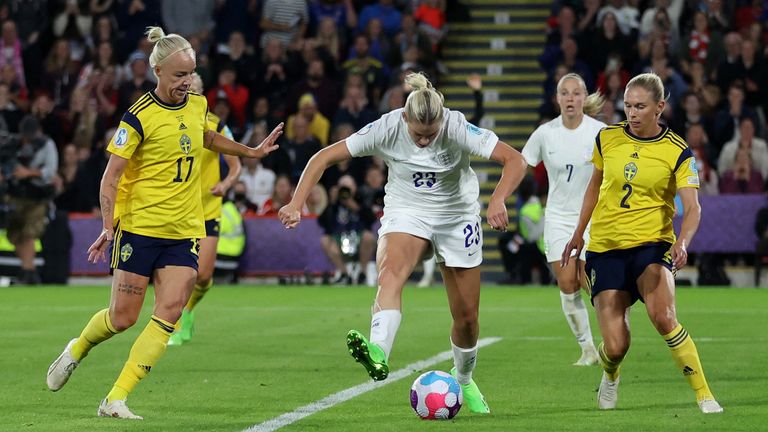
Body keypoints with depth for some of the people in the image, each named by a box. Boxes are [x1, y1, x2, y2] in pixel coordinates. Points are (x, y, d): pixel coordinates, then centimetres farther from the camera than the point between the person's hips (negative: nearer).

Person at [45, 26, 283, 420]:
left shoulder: (198, 105, 7)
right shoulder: (139, 117, -12)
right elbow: (110, 177, -12)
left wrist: (251, 152, 36)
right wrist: (108, 227, -21)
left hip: (185, 231, 5)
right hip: (138, 227, -5)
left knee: (169, 312, -12)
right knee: (123, 316, -1)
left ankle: (116, 399, -10)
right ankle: (76, 350, 32)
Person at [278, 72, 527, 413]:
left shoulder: (457, 129, -25)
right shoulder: (388, 129, -22)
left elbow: (515, 160, -29)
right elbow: (324, 157, -19)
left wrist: (498, 200, -48)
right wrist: (296, 204, -31)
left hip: (457, 216, 0)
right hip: (406, 212, 0)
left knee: (466, 318, 5)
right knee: (390, 270, -34)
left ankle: (463, 381, 36)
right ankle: (378, 354, -56)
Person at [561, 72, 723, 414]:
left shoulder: (678, 152, -7)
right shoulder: (607, 138, 2)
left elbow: (692, 208, -14)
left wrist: (682, 242, -33)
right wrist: (578, 233, 21)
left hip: (651, 244, -2)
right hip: (605, 248, 2)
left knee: (663, 318, -30)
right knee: (615, 346, -6)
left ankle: (704, 396, -18)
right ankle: (610, 376, 33)